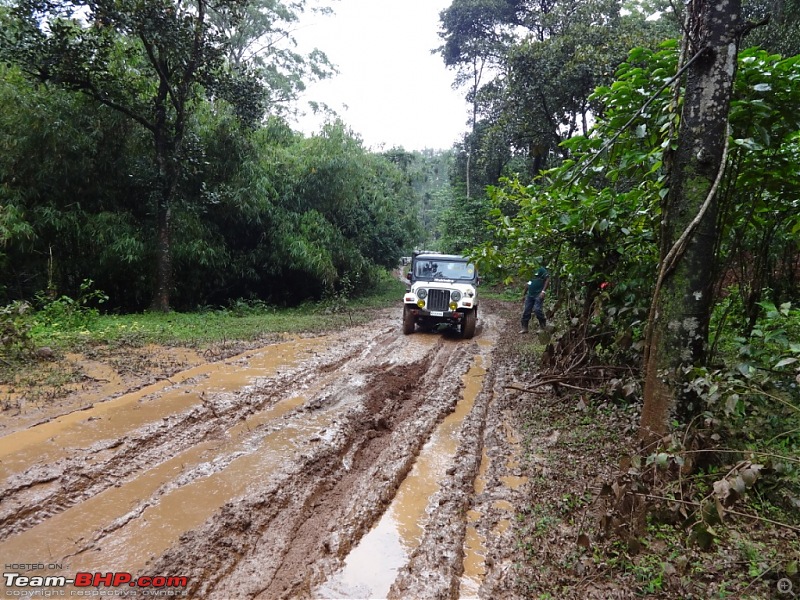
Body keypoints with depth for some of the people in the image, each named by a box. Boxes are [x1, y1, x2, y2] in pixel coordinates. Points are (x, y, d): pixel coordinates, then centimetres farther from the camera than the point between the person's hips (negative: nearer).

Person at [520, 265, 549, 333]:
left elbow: (547, 279, -12)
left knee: (537, 310, -19)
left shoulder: (541, 269, -4)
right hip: (530, 295, 7)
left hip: (538, 295, -7)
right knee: (526, 311, 4)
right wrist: (524, 294, 24)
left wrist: (543, 291, -20)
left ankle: (543, 325, 2)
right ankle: (524, 328, 12)